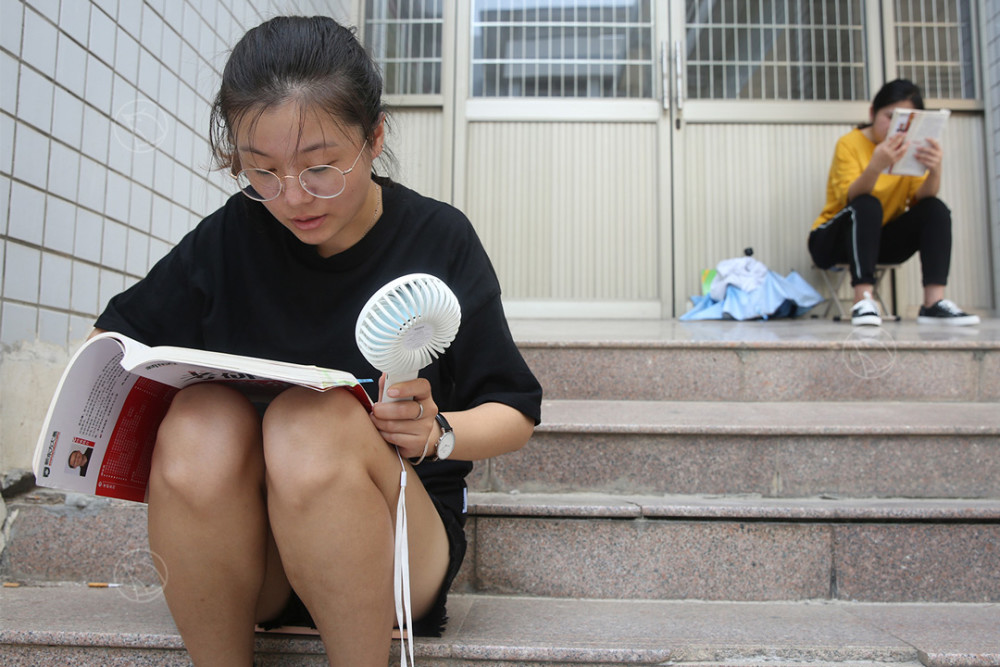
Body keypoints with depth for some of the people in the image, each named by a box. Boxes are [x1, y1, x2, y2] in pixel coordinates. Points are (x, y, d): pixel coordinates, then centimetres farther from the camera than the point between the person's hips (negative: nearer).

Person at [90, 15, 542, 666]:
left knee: (313, 419, -32)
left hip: (399, 535, -2)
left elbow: (516, 415, -1)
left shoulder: (439, 238, -5)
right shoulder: (233, 236, 0)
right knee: (202, 416, -28)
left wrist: (436, 432, -21)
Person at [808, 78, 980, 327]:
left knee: (935, 209, -16)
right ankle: (863, 300, -41)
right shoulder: (849, 143, -11)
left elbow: (920, 199, -11)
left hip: (881, 240, 5)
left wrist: (935, 170, -31)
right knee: (867, 205, -32)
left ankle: (934, 302, -28)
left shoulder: (910, 147, 3)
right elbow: (851, 198, -27)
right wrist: (876, 166, -45)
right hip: (834, 239, -5)